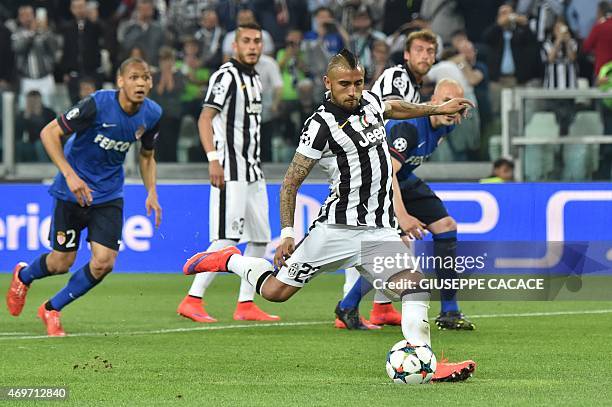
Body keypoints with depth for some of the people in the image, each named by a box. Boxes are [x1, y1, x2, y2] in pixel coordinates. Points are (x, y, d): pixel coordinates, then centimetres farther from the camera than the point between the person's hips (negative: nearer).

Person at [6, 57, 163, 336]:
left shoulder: (151, 114, -6)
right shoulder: (98, 104, -23)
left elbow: (146, 155, 14)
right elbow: (49, 133, -18)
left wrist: (152, 192, 0)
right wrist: (69, 174, -26)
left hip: (109, 195, 4)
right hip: (73, 190, -4)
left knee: (103, 262, -10)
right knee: (62, 263, 3)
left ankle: (52, 309, 14)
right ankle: (23, 276, 40)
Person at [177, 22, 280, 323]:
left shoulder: (254, 79, 18)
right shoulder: (226, 76, -10)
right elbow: (205, 119, -19)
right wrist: (213, 159, -29)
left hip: (252, 172, 9)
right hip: (230, 172, -9)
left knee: (260, 239, 9)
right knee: (227, 241, -15)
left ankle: (246, 304, 13)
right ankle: (192, 301, -13)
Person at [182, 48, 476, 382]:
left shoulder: (370, 101, 8)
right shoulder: (321, 125, -12)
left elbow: (393, 108, 35)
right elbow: (291, 183, -7)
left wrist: (437, 109, 41)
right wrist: (287, 233, -11)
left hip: (380, 231, 5)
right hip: (337, 227, -5)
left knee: (414, 283, -18)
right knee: (275, 291, -1)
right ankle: (230, 260, 28)